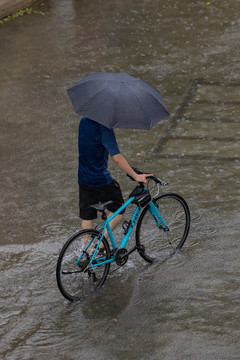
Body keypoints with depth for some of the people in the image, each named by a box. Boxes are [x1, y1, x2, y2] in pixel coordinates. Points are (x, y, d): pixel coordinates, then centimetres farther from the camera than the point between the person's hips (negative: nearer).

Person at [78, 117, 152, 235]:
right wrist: (135, 176, -20)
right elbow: (117, 158, -26)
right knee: (118, 209, 12)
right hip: (101, 179, -7)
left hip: (83, 178, 7)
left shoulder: (83, 121, 0)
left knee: (87, 216, 14)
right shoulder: (104, 129, -22)